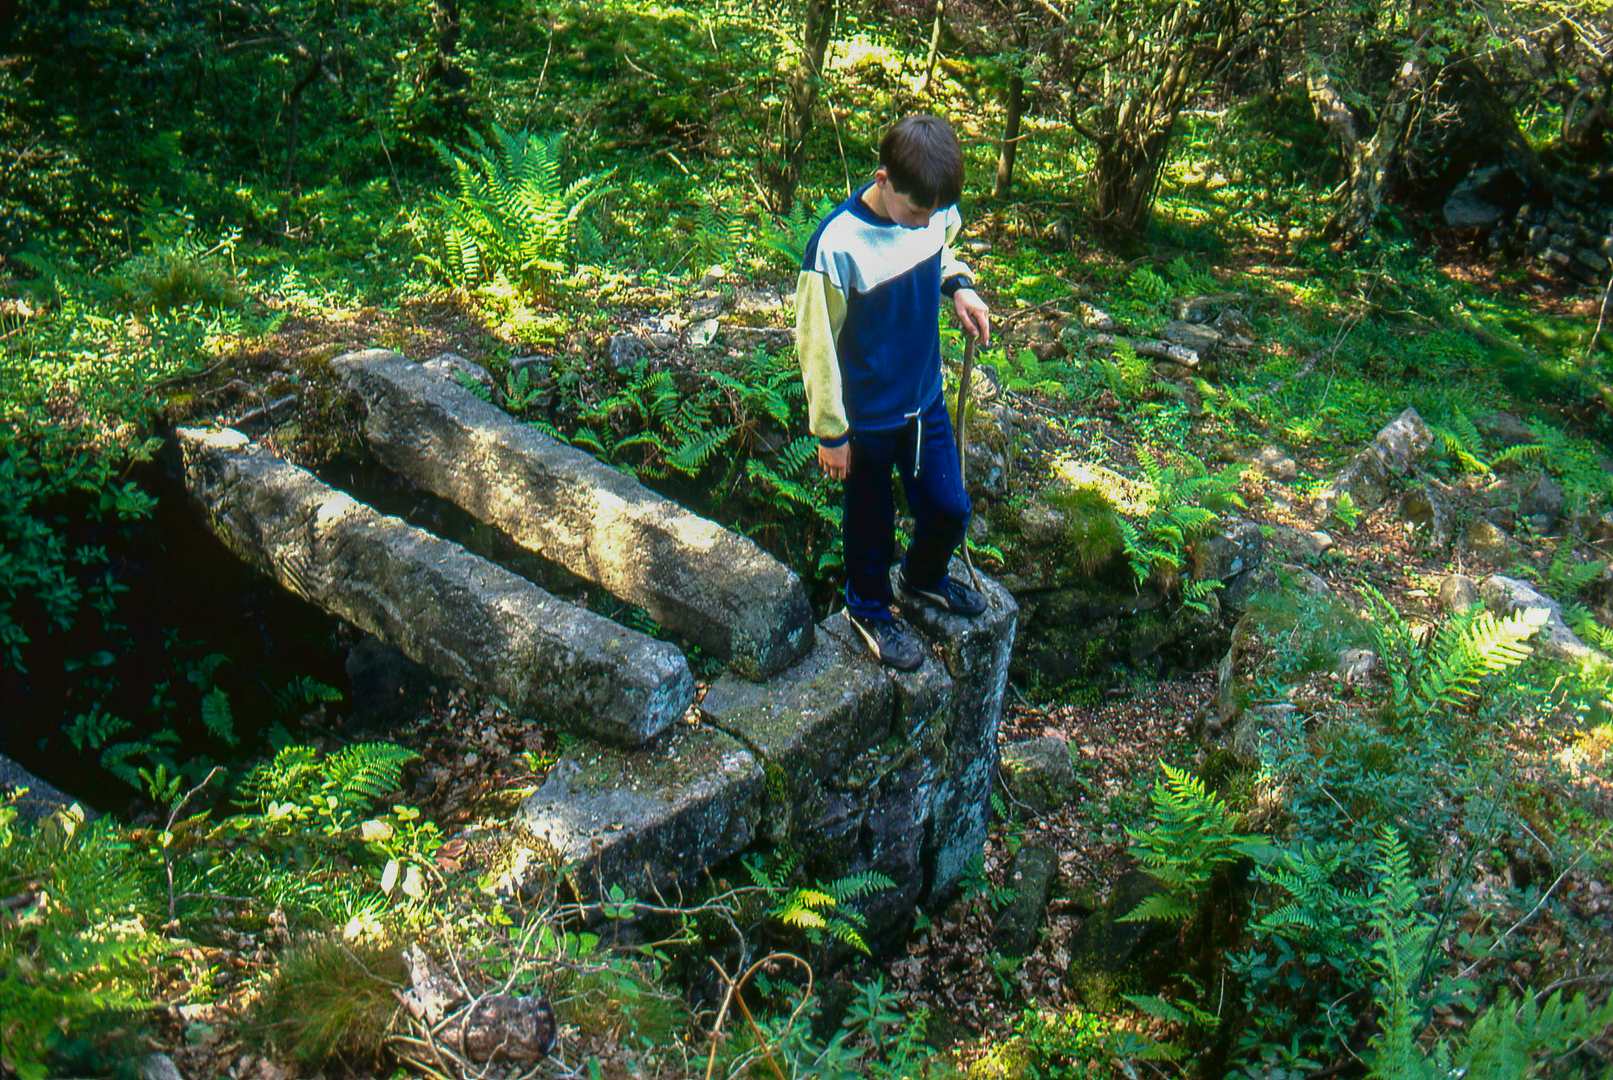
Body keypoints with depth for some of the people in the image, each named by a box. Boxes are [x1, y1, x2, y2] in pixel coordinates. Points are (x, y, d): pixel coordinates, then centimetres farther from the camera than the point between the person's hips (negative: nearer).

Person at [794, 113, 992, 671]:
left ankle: (923, 578, 49)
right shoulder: (837, 246, -29)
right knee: (871, 520, 16)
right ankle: (869, 609, 43)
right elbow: (816, 345, -18)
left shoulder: (935, 211, -11)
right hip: (868, 416, -5)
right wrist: (831, 433, -12)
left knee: (949, 509, 17)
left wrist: (958, 284, -5)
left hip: (926, 399, 5)